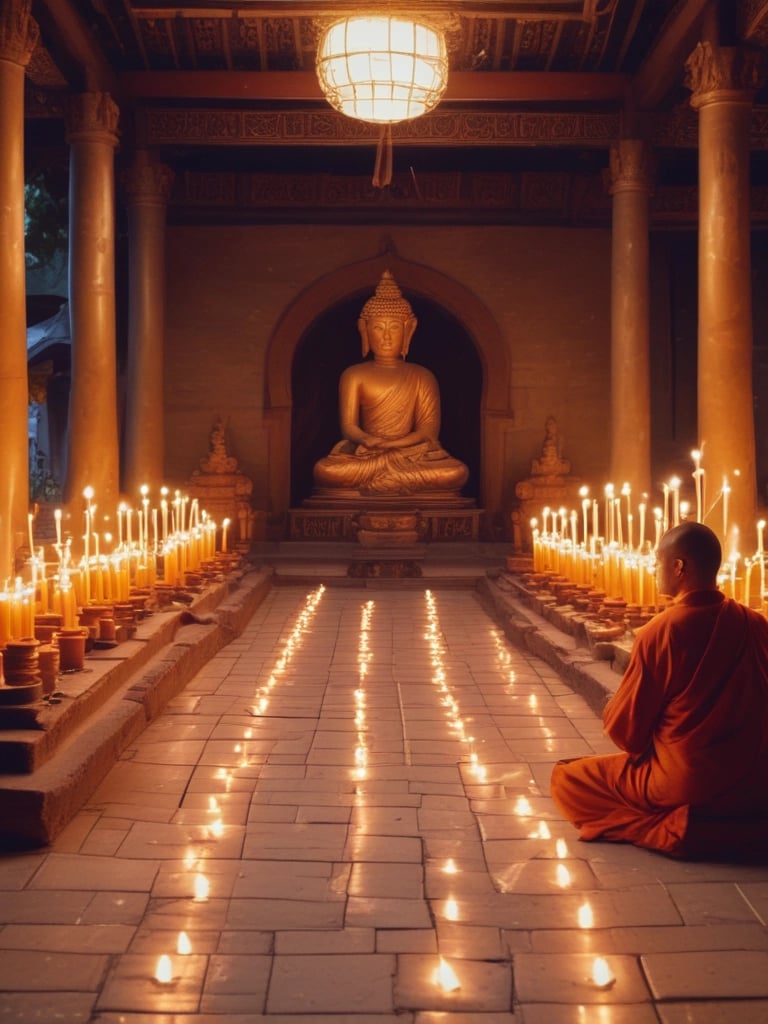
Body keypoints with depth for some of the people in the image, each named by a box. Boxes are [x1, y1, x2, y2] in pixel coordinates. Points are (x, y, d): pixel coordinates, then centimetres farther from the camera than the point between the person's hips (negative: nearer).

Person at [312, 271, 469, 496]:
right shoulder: (354, 375, 11)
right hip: (364, 455, 0)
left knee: (457, 473, -30)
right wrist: (366, 440, -21)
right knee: (325, 471, -33)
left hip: (412, 455, 1)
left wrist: (393, 443, -16)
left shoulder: (421, 377, 12)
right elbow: (348, 426, 3)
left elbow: (429, 429, 2)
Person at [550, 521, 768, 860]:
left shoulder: (660, 631, -17)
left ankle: (678, 829, -6)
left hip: (685, 786, -8)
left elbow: (624, 730, -10)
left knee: (566, 780, 8)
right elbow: (739, 707, 12)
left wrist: (615, 708, 13)